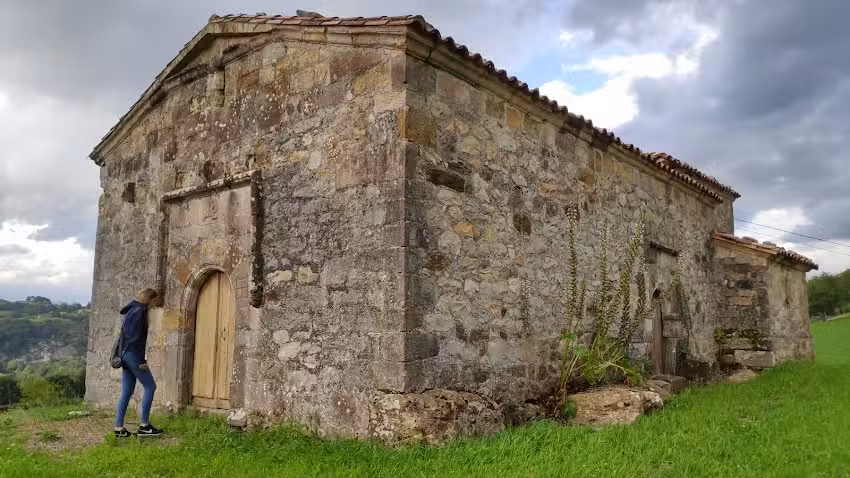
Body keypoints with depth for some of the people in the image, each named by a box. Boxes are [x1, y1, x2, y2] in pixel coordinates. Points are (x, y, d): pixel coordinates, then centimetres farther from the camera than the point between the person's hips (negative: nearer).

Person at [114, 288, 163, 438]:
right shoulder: (140, 311, -14)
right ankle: (144, 426, 0)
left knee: (126, 392, 10)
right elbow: (137, 337, -19)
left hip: (125, 354, 10)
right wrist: (142, 360, -18)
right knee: (150, 386, -2)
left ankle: (119, 428, 11)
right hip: (133, 354, -10)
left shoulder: (131, 310, 16)